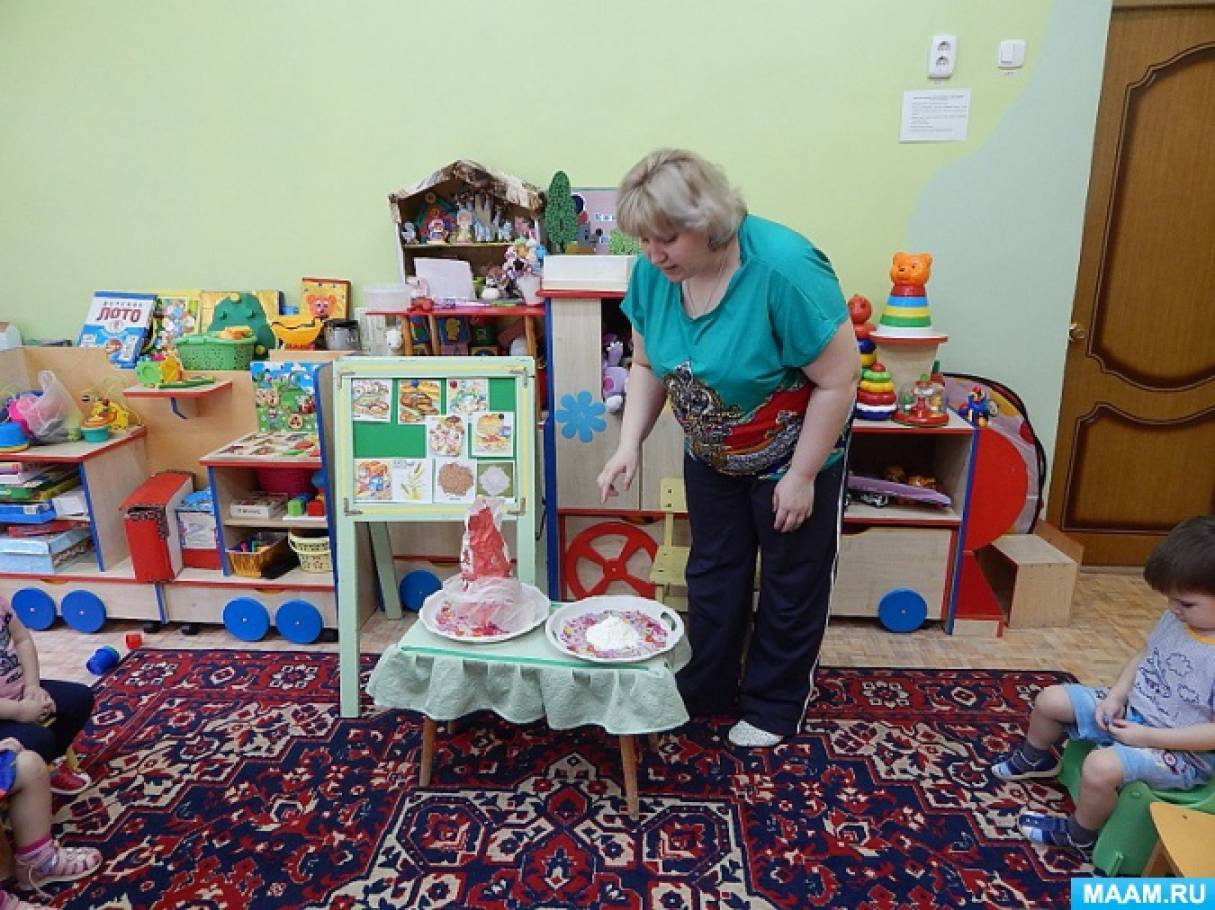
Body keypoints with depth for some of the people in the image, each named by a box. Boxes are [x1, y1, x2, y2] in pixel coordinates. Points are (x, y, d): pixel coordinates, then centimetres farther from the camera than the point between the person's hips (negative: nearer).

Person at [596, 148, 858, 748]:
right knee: (712, 573, 18)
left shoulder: (784, 268, -32)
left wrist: (802, 476, -20)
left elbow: (838, 380, -25)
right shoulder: (655, 271, -15)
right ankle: (705, 689, 39)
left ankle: (772, 706, 34)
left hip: (792, 456, -5)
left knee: (790, 585, 11)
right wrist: (629, 444, -14)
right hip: (710, 456, 5)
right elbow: (647, 365, -2)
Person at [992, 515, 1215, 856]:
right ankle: (1034, 760, 37)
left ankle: (1079, 837, 2)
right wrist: (1115, 696, -3)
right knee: (1050, 699, 5)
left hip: (1182, 749, -8)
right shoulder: (1177, 619, -5)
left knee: (1101, 766, -30)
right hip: (1132, 711, 8)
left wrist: (1148, 736, -24)